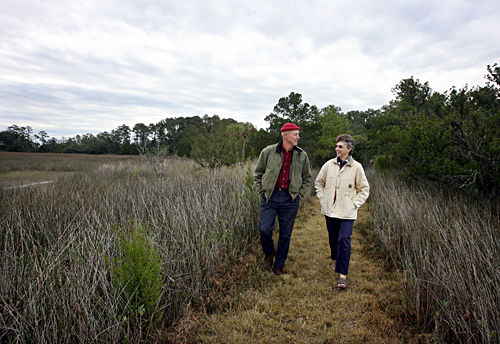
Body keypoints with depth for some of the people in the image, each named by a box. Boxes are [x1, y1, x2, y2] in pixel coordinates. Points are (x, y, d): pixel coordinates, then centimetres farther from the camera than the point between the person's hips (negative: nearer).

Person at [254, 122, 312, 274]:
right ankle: (269, 252, 27)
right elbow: (258, 172, 9)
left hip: (290, 199, 2)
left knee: (285, 234, 7)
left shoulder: (302, 155, 6)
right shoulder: (268, 152, -1)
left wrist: (299, 193, 6)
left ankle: (279, 265, 26)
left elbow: (308, 178, 17)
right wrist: (262, 191, 2)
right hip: (270, 196, -1)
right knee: (265, 229, -6)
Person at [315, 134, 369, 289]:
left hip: (347, 212, -3)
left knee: (344, 240, -10)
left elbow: (364, 189, 4)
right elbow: (318, 182, 15)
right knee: (333, 238, 16)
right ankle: (336, 259, 43)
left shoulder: (356, 167, -5)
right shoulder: (329, 164, 2)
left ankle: (342, 274, -3)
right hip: (330, 210, 3)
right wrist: (323, 198, 5)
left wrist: (354, 203, -5)